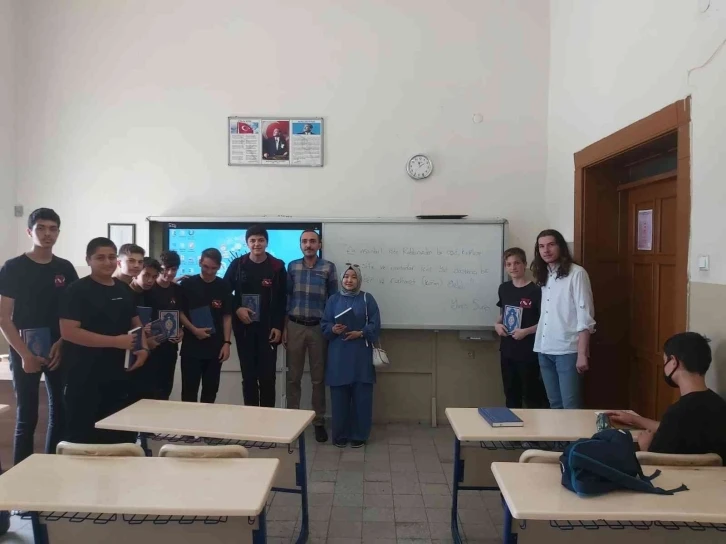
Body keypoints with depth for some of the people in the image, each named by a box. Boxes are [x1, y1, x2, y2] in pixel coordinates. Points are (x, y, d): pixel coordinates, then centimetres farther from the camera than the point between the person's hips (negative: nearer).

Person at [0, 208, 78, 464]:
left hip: (59, 350, 3)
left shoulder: (65, 269, 6)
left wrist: (62, 343, -6)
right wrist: (25, 354, -13)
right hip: (25, 352, -3)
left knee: (60, 413, 7)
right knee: (27, 417, 0)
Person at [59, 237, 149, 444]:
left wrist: (144, 348, 0)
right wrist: (116, 341, -21)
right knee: (83, 437, 0)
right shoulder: (77, 290, -9)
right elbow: (68, 332, -18)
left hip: (119, 375, 6)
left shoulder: (124, 290, 11)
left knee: (121, 436, 13)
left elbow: (135, 322, 20)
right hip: (85, 378, -6)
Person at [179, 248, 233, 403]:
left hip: (215, 348, 2)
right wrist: (194, 330, -13)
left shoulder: (223, 287, 2)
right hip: (191, 347, -2)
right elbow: (179, 312, 1)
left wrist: (227, 342, -4)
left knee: (211, 390, 10)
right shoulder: (187, 284, -2)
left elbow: (227, 316, 4)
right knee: (189, 391, 3)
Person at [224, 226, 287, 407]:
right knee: (248, 375, 7)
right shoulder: (237, 265, 3)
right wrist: (237, 309, -9)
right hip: (244, 328, 2)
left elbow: (282, 300, 0)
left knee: (267, 375, 0)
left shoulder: (277, 267, 0)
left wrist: (278, 326, -6)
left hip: (268, 328, -1)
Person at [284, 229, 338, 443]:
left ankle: (319, 422, 16)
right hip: (295, 326, 1)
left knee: (318, 378, 6)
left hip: (318, 328, -1)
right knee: (293, 377, 7)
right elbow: (286, 297, 6)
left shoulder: (328, 267, 0)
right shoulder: (292, 266, 5)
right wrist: (284, 328, 2)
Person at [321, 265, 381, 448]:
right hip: (338, 354, 1)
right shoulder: (333, 300, 8)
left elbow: (375, 325, -1)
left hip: (361, 355, -1)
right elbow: (324, 324, 6)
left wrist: (360, 333, -15)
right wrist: (333, 329, -14)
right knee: (339, 396, 4)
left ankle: (359, 435, 15)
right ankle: (340, 435, 17)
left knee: (361, 396, 2)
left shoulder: (367, 299, 4)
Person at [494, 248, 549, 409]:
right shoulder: (503, 288, 7)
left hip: (528, 352, -6)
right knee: (511, 394, 17)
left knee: (531, 394, 1)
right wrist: (497, 324, 2)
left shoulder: (535, 291, -12)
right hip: (507, 351, 6)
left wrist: (526, 331, -22)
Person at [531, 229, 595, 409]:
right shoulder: (543, 276, 14)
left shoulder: (576, 273, -6)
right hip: (544, 350, 6)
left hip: (567, 350, -6)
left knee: (570, 406, -4)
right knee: (554, 404, 13)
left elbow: (585, 316, -10)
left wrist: (582, 353, -15)